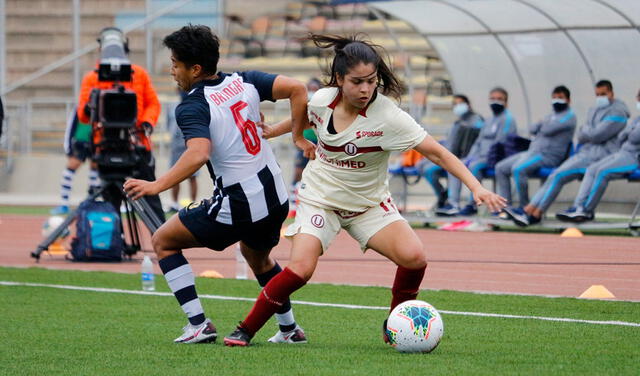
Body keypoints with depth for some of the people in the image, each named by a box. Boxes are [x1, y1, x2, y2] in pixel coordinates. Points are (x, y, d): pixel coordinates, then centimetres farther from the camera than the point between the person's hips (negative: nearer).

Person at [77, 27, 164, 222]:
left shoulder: (139, 74, 10)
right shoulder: (91, 78, 6)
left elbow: (153, 103, 11)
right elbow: (82, 113, -1)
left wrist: (147, 122, -9)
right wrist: (87, 110, -25)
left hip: (138, 142, 0)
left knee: (150, 197, -1)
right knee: (111, 200, 4)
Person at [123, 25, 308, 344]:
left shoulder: (192, 107, -14)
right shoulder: (245, 82, 3)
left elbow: (199, 154, -31)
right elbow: (296, 89, -6)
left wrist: (156, 186, -32)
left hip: (236, 208, -7)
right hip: (276, 199, 7)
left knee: (163, 241, 11)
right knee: (257, 257, 36)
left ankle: (198, 324, 3)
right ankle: (290, 329, 40)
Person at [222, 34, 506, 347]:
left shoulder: (387, 116, -23)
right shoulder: (322, 100, -13)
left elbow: (437, 153, -23)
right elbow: (302, 118, 13)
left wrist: (476, 187, -34)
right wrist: (267, 132, 29)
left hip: (369, 203, 0)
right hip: (320, 199, 0)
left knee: (414, 257, -21)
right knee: (300, 270, -20)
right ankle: (246, 329, -2)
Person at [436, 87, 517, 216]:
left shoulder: (507, 119, -5)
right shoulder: (490, 120, 25)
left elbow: (500, 143, -15)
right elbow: (479, 141, 24)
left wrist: (479, 157, -17)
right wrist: (470, 157, 6)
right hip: (482, 156, 9)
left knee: (474, 165, -36)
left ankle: (472, 204, -30)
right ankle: (453, 204, -22)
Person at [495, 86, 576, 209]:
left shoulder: (569, 116, -2)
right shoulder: (550, 116, 27)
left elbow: (548, 130, -13)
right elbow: (532, 128, 14)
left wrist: (541, 125, 8)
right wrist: (540, 125, -5)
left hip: (548, 155, -10)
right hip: (532, 151, 10)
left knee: (518, 169, -33)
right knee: (500, 168, -1)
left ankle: (524, 207, -22)